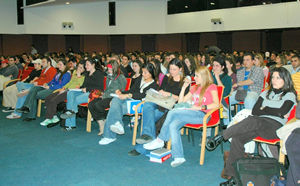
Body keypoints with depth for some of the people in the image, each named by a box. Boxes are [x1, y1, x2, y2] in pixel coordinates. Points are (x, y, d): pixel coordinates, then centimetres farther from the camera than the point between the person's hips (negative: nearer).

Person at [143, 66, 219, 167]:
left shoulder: (211, 87, 8)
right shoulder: (195, 88, 28)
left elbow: (216, 104, -10)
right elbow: (180, 101, 25)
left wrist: (201, 107, -19)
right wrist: (184, 87, 17)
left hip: (202, 115, -7)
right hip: (190, 114, 7)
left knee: (172, 112, -26)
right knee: (173, 125, -25)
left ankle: (160, 140, -14)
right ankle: (178, 157, -27)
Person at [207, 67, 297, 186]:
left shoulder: (290, 95, 10)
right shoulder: (266, 93, 24)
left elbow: (281, 113, -8)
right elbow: (254, 111, 11)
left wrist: (264, 109, 4)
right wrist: (273, 112, -1)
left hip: (275, 127, -4)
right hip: (258, 125, 5)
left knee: (252, 120, -38)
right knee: (237, 138, -25)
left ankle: (221, 137, -30)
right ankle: (232, 175, -22)